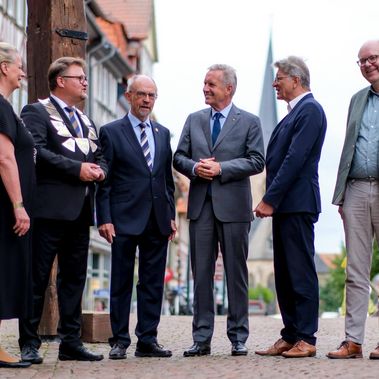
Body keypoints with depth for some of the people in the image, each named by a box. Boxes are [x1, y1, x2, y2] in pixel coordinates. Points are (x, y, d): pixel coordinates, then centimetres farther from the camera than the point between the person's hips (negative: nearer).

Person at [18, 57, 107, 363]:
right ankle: (29, 344, 1)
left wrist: (99, 170, -1)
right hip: (50, 208, -8)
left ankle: (71, 342, 15)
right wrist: (77, 169, -17)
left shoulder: (85, 120, 23)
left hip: (80, 210, 8)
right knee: (38, 277, -4)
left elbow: (100, 155, 23)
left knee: (74, 278, 10)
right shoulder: (36, 112, -2)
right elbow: (36, 151, -16)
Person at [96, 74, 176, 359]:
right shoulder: (111, 132, 1)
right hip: (125, 219, -4)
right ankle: (120, 341, 8)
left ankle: (148, 340, 12)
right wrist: (104, 218, -10)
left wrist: (171, 215, 10)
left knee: (153, 282, 6)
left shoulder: (163, 133, 15)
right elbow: (104, 181, -3)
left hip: (157, 220, 5)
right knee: (122, 282, 1)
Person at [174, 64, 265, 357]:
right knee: (201, 274, 4)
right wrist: (194, 168, -9)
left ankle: (239, 338, 12)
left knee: (236, 274, 3)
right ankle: (201, 339, 9)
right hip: (201, 206, 3)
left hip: (233, 206, -3)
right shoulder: (194, 120, 14)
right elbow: (179, 157, 13)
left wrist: (221, 168, -14)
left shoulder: (249, 122, 3)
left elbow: (257, 161, -6)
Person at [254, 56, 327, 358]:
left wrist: (270, 200, -18)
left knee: (301, 273, -6)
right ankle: (290, 337, 16)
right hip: (283, 204, 10)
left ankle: (306, 339, -2)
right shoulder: (295, 113, 20)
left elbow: (295, 159, -18)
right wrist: (271, 200, 12)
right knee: (284, 274, 11)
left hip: (298, 204, -10)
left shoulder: (310, 110, -10)